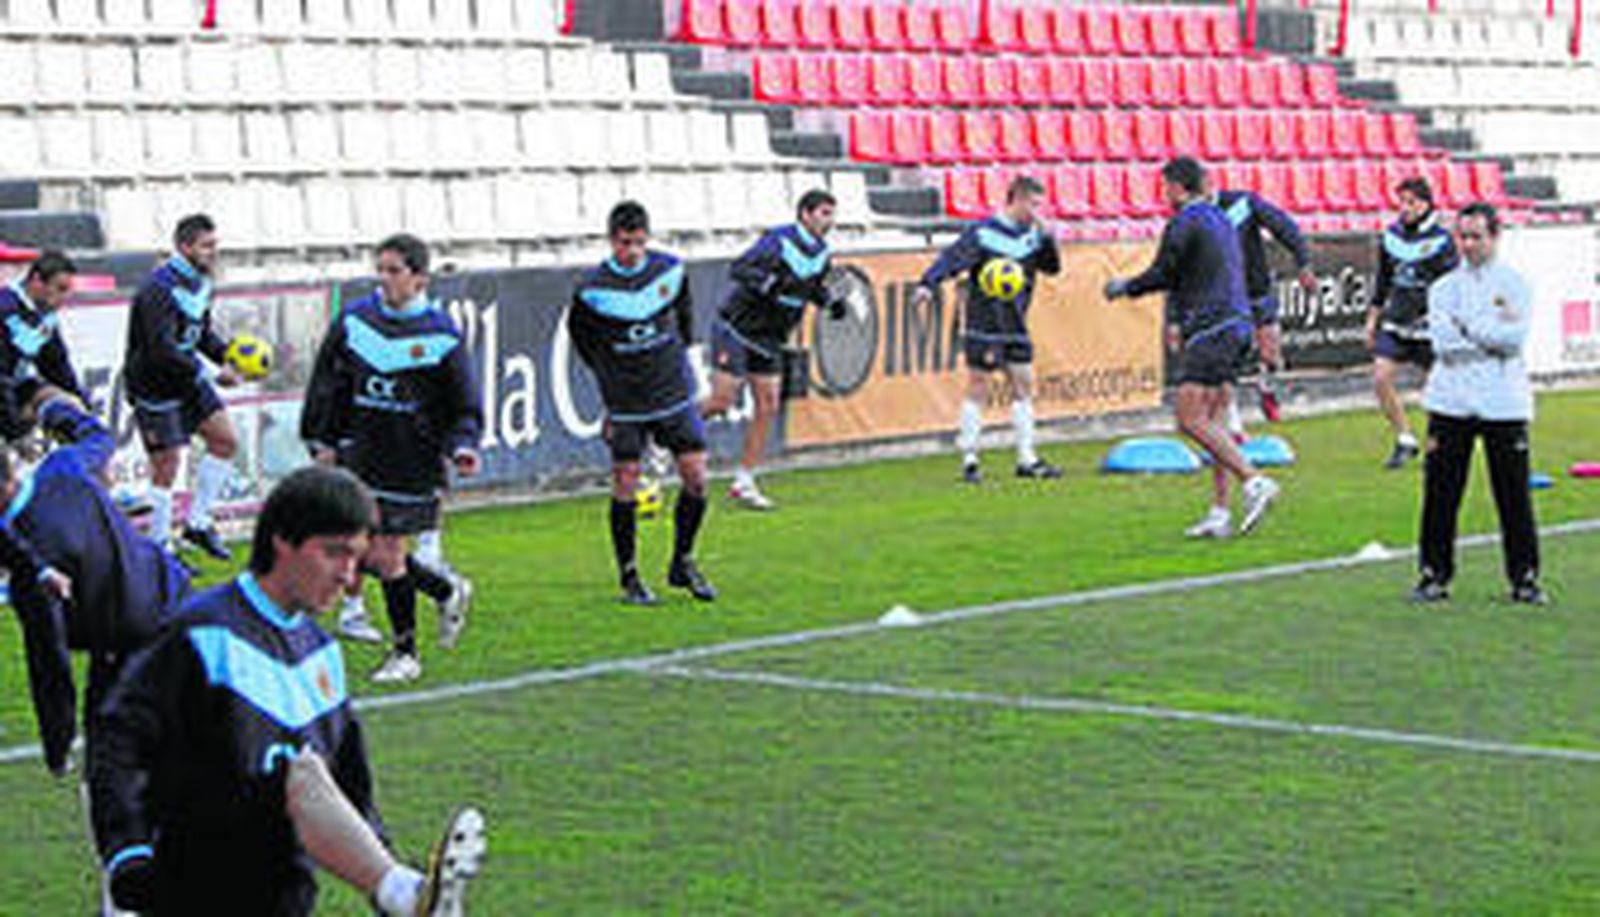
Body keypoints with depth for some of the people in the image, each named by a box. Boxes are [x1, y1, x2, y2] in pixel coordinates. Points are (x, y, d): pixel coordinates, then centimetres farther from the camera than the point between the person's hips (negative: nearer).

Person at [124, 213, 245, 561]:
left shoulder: (199, 281, 4)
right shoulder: (160, 289, -24)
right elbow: (162, 350, -31)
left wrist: (228, 355, -3)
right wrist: (211, 375, -27)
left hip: (188, 379, 9)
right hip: (154, 385, -9)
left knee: (226, 440, 6)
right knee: (166, 465, -4)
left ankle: (197, 523, 18)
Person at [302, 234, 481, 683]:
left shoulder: (440, 335, -8)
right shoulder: (355, 320, 1)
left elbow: (466, 405, -2)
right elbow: (327, 384, 11)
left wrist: (463, 447, -19)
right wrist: (322, 440, 7)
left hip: (412, 461, -4)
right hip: (361, 456, 4)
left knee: (388, 556, -3)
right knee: (365, 552, 5)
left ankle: (406, 654, 15)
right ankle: (448, 591, 29)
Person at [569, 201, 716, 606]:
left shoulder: (670, 270, -4)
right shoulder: (592, 288, -13)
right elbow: (580, 334, 5)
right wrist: (610, 377, 8)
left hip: (674, 394, 3)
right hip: (625, 404, -3)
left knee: (696, 478, -2)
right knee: (625, 485, -2)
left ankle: (683, 564, 17)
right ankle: (629, 578, 10)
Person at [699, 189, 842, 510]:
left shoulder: (822, 253, 4)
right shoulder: (779, 241, -19)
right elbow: (738, 269, -27)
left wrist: (829, 301, 2)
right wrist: (769, 282, -42)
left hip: (769, 340, 7)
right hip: (736, 330, -7)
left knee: (768, 408, 0)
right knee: (721, 402, -11)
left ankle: (743, 482, 7)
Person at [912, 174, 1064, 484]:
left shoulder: (1032, 235, 8)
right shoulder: (983, 234, -11)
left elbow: (1052, 268, 10)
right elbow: (952, 259, -19)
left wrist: (1047, 238, -7)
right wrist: (928, 284, -34)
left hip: (1016, 329, 6)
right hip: (984, 327, -6)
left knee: (1023, 387, 6)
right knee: (978, 388, -2)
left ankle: (1027, 459, 13)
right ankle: (969, 460, 4)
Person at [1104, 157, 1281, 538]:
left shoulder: (1185, 224, -8)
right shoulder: (1221, 220, 21)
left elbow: (1161, 275, -3)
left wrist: (1123, 287, 13)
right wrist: (1175, 319, 27)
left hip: (1211, 330, -9)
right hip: (1236, 324, 9)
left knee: (1191, 419, -12)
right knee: (1213, 422, 8)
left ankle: (1254, 481, -20)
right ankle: (1220, 512, 3)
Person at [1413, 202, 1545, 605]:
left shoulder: (1514, 284, 5)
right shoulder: (1443, 288, 11)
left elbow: (1515, 339, -9)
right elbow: (1443, 341, -5)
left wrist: (1466, 326, -9)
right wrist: (1493, 328, -9)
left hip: (1503, 404, -2)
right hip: (1451, 401, 2)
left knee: (1514, 494, -2)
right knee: (1440, 492, 1)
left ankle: (1524, 576, 7)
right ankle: (1435, 573, 11)